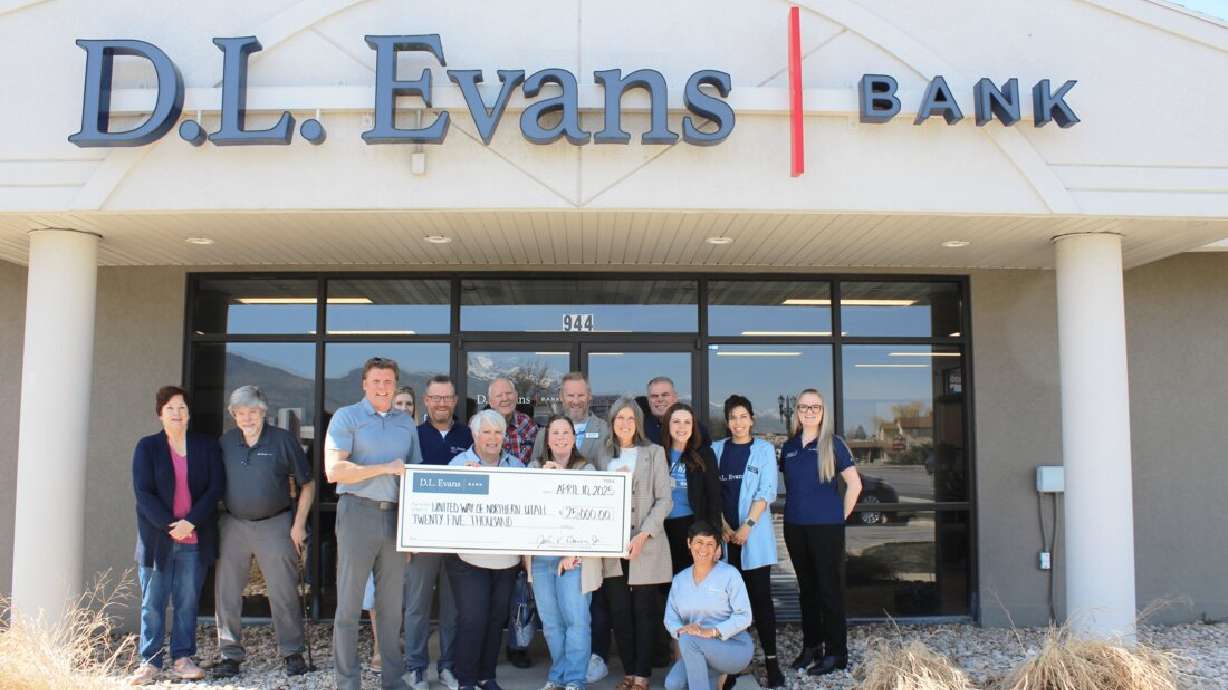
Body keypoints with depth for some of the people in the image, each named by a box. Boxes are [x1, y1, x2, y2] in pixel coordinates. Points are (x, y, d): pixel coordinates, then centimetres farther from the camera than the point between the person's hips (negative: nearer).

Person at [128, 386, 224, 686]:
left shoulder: (207, 446, 6)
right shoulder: (147, 447, 3)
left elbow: (215, 488, -1)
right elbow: (143, 493, -4)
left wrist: (190, 522, -12)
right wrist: (170, 526, -12)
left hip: (195, 538, 1)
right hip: (157, 538, -1)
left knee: (188, 602, 6)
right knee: (153, 603, 4)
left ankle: (183, 659, 13)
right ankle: (150, 662, 11)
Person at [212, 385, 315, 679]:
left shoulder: (283, 440, -4)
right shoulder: (225, 443, 5)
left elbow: (307, 484, -1)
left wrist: (299, 524, -6)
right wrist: (214, 520, 4)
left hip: (275, 525, -3)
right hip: (232, 525, 3)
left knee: (283, 594, 2)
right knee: (226, 594, 6)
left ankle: (293, 653, 15)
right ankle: (230, 655, 20)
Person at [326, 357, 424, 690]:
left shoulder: (406, 422, 14)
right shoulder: (346, 417, 0)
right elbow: (334, 471, -11)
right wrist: (386, 468, -11)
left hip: (396, 515, 4)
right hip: (358, 511, -4)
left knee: (392, 603, 10)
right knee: (349, 603, 1)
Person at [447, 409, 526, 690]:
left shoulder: (516, 465, 8)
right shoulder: (459, 464, -1)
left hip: (506, 557, 4)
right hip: (470, 556, -4)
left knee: (496, 618, 11)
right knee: (472, 619, -6)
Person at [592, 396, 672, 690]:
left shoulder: (654, 453, 2)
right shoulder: (603, 455, 11)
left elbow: (664, 500, -3)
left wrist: (643, 535, -13)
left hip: (646, 544, -2)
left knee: (644, 610, 1)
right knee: (619, 611, 4)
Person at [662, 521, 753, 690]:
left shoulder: (729, 574, -7)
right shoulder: (680, 579, 8)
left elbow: (743, 616, -13)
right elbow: (670, 617, 4)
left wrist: (713, 632, -25)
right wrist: (680, 629, -19)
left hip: (735, 646, -5)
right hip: (697, 651, 5)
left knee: (689, 640, -30)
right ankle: (707, 676, 6)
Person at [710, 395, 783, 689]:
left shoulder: (764, 449, 3)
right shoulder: (716, 450, 9)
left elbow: (766, 492, -5)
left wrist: (747, 526, -14)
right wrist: (723, 526, -6)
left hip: (754, 533, -2)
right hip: (724, 534, 2)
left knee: (760, 596, -3)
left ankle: (771, 659, 0)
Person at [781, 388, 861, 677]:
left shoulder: (832, 444, -4)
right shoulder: (789, 446, 9)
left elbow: (854, 484, -4)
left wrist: (841, 516, -3)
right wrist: (796, 509, 11)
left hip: (827, 527, -4)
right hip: (795, 527, 5)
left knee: (830, 588, -1)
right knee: (806, 588, 13)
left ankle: (836, 653, 8)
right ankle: (810, 646, 24)